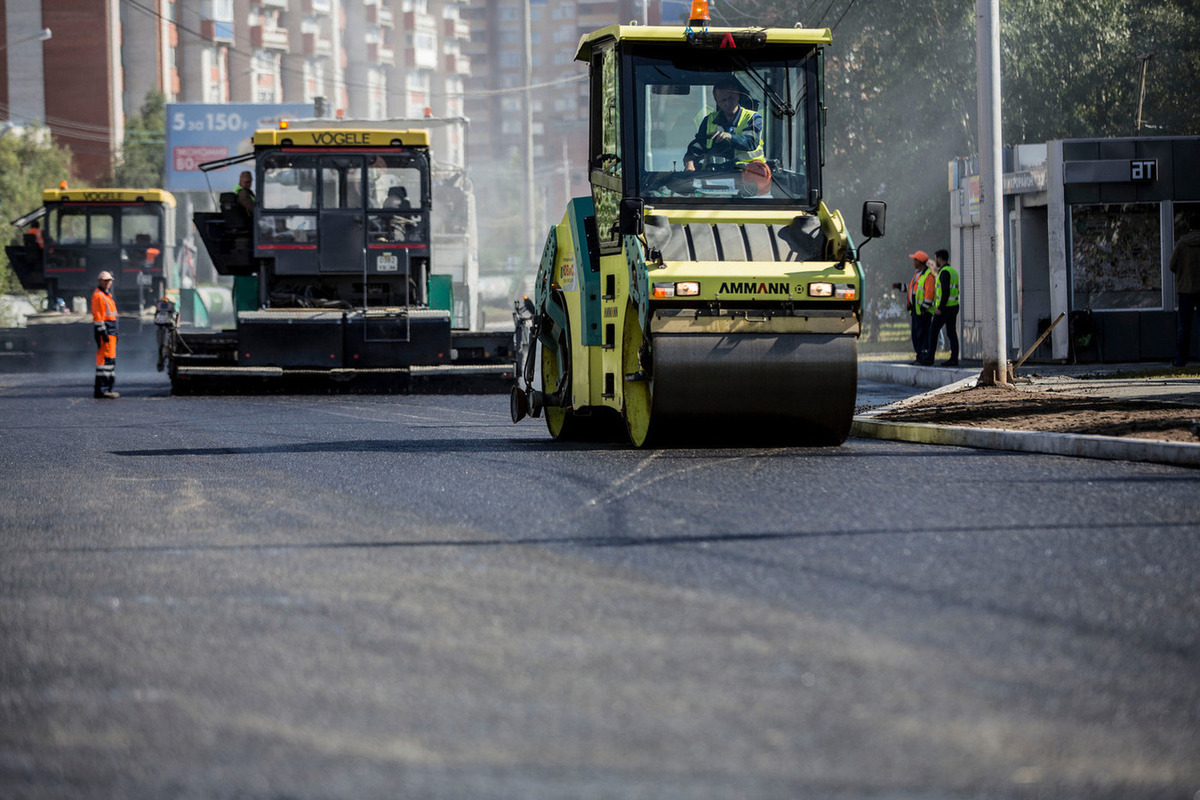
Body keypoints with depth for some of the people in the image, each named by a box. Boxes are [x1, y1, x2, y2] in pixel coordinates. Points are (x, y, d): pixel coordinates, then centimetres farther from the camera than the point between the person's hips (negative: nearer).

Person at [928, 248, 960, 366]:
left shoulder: (944, 272, -15)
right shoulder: (953, 271, 16)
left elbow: (945, 291, -22)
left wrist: (940, 308, -21)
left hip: (945, 307, -9)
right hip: (954, 306, 9)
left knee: (933, 330, -1)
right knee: (951, 332, 6)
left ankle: (930, 357, -2)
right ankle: (954, 358, 3)